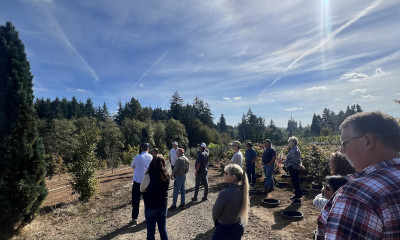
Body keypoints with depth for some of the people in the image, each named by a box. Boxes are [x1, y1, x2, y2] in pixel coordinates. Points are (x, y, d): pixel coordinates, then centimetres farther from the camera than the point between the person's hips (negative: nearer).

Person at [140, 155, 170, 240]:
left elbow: (141, 189, -7)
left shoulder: (148, 176, -21)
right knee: (163, 229, 18)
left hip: (150, 206, -4)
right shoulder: (166, 176, -8)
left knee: (151, 231, 13)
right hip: (163, 206, 4)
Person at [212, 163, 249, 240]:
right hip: (239, 228, 6)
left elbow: (215, 214, -15)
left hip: (225, 229, -6)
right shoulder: (243, 189, -11)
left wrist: (216, 219, 5)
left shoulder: (225, 193, -31)